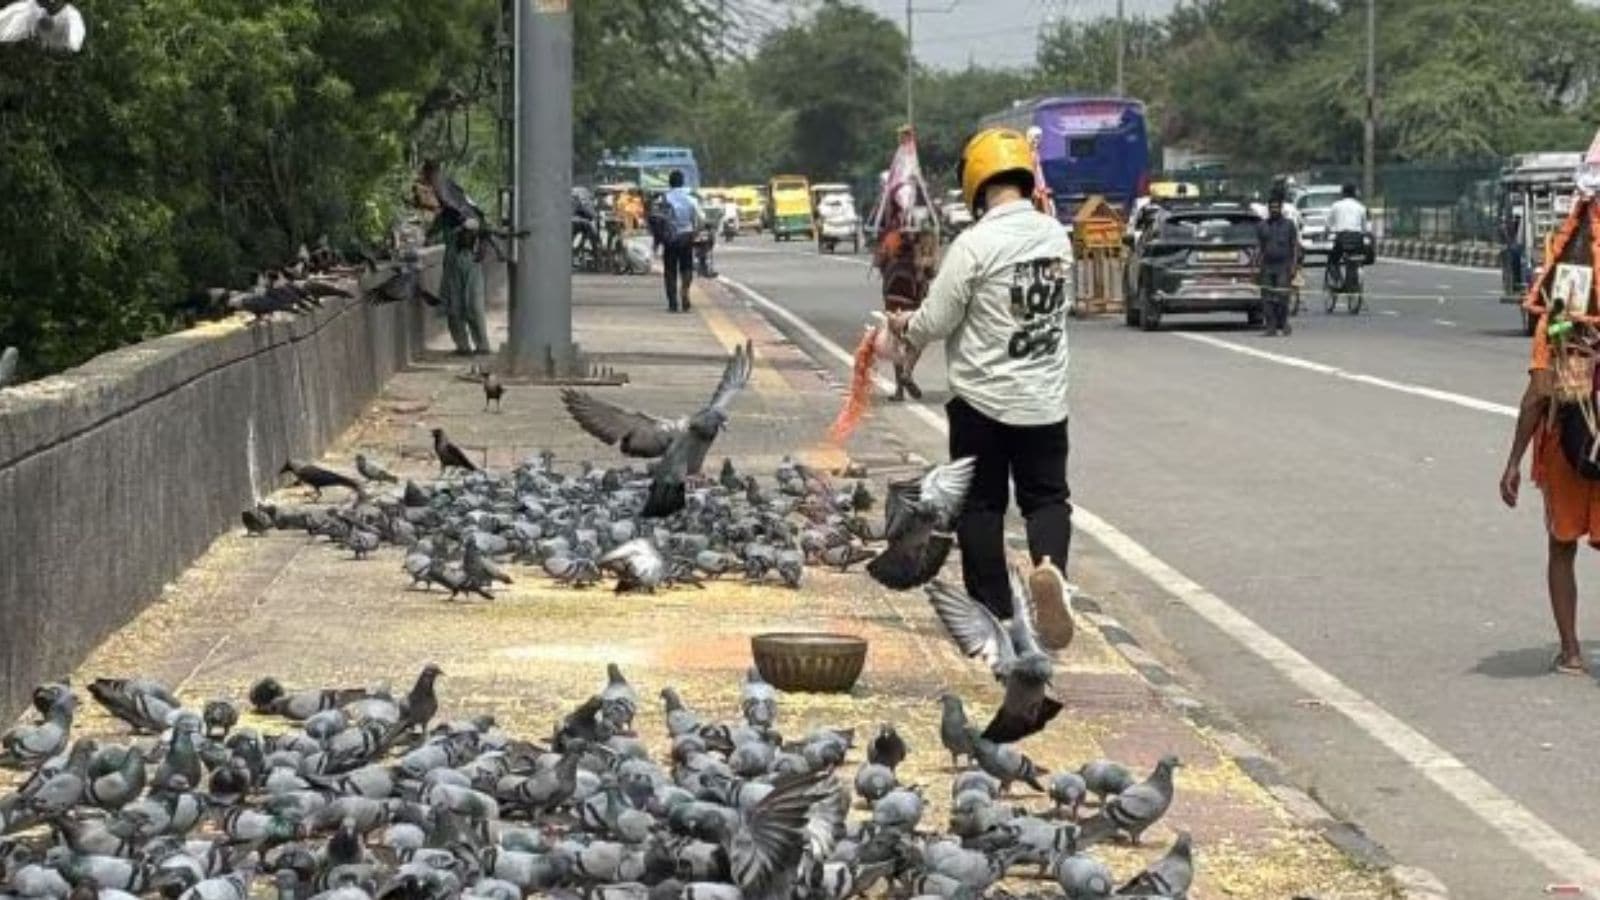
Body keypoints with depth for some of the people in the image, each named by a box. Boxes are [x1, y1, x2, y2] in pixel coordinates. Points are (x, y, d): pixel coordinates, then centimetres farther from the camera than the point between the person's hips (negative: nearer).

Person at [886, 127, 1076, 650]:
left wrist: (904, 326, 10)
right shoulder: (1056, 237, 1)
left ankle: (994, 613, 12)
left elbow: (935, 323, -13)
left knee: (982, 506, 9)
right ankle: (1049, 566, -18)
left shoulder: (975, 244, -17)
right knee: (1047, 497, 11)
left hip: (983, 400, -4)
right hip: (1045, 400, 4)